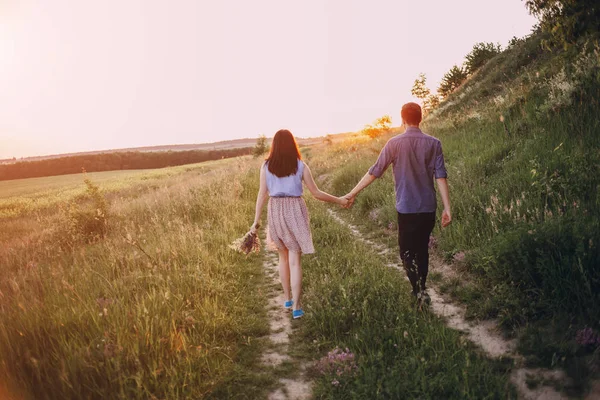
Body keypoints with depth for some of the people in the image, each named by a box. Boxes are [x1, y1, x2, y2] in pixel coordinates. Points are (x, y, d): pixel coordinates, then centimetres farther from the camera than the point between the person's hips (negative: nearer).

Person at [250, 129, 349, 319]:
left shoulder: (266, 166, -1)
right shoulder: (300, 166, -4)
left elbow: (262, 195, -2)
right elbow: (316, 193, -2)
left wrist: (256, 221, 4)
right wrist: (338, 200, 10)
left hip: (275, 212, 2)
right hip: (295, 211, -2)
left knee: (283, 256, 20)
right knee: (294, 260, 1)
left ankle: (287, 298, 32)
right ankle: (296, 306, 0)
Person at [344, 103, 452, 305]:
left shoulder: (395, 143, -7)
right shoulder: (433, 143, -1)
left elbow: (374, 172, -5)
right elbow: (441, 177, -6)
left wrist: (352, 193, 3)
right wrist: (447, 208, -4)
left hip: (407, 208, -3)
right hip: (428, 208, 3)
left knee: (407, 252, 7)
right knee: (422, 249, 17)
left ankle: (419, 291, -6)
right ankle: (420, 289, 26)